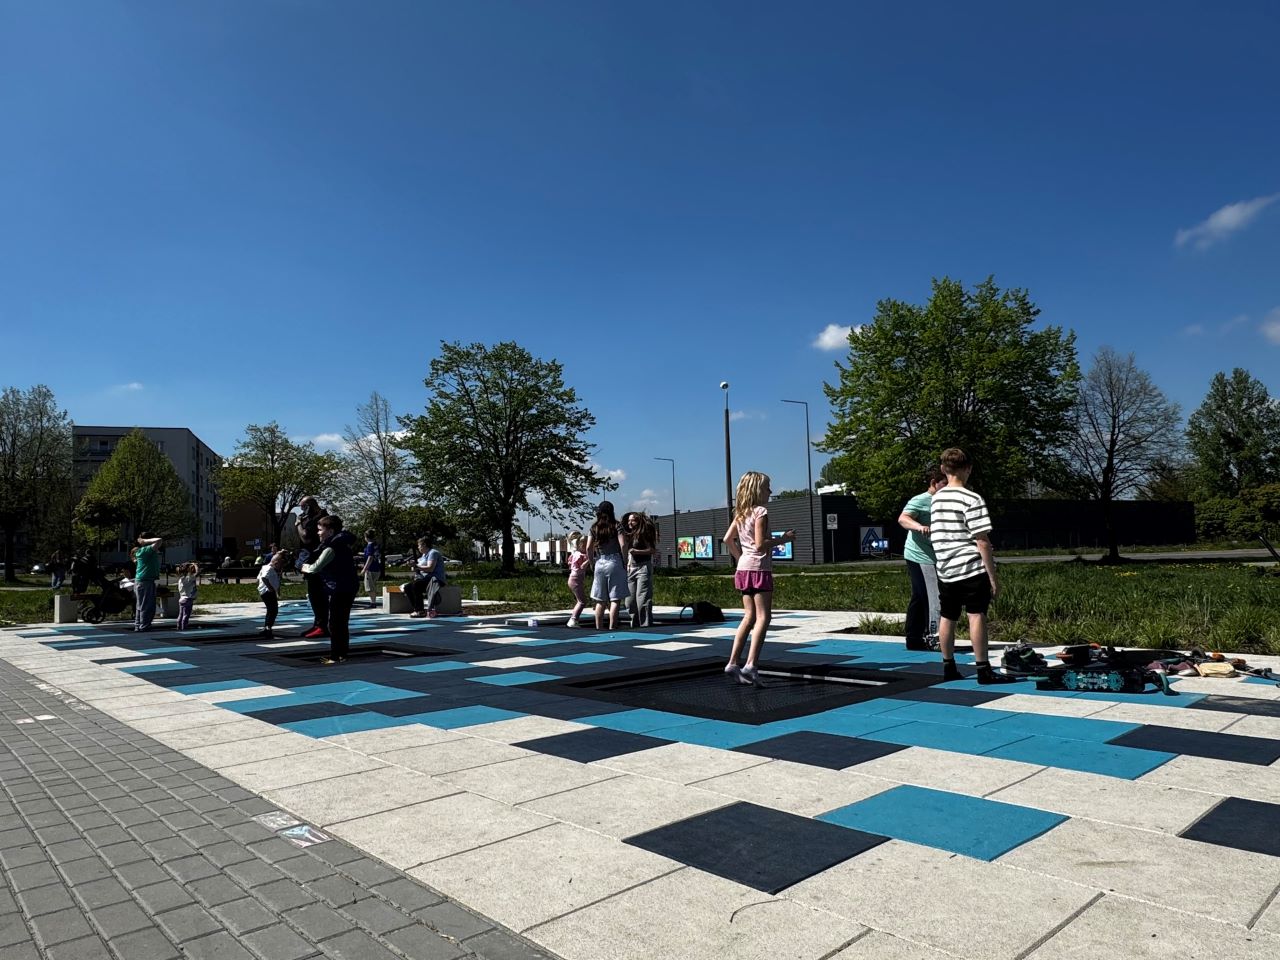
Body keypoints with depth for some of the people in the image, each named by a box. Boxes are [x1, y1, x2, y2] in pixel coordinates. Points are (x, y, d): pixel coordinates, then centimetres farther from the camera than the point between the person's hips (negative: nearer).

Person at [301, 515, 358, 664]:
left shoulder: (331, 548, -16)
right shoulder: (342, 543, 12)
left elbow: (316, 568, -15)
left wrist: (306, 568, 7)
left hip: (340, 589, -10)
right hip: (348, 588, 10)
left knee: (334, 624, -3)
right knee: (342, 623, 16)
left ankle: (335, 656, 0)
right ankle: (342, 654, 22)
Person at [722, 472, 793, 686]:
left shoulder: (741, 513, 13)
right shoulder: (760, 511, -10)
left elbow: (728, 539, 14)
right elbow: (760, 544, -17)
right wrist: (783, 539, -9)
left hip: (743, 568, 8)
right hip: (759, 568, -8)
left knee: (749, 617, 13)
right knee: (763, 617, -6)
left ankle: (732, 663, 10)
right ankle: (751, 665, -15)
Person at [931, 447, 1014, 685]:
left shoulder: (935, 499, 8)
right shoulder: (972, 500, -11)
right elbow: (982, 542, -12)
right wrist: (993, 576, -9)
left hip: (945, 570, 6)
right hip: (972, 569, -6)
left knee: (947, 618, 11)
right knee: (976, 616, -4)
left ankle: (949, 668, 19)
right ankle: (983, 670, -3)